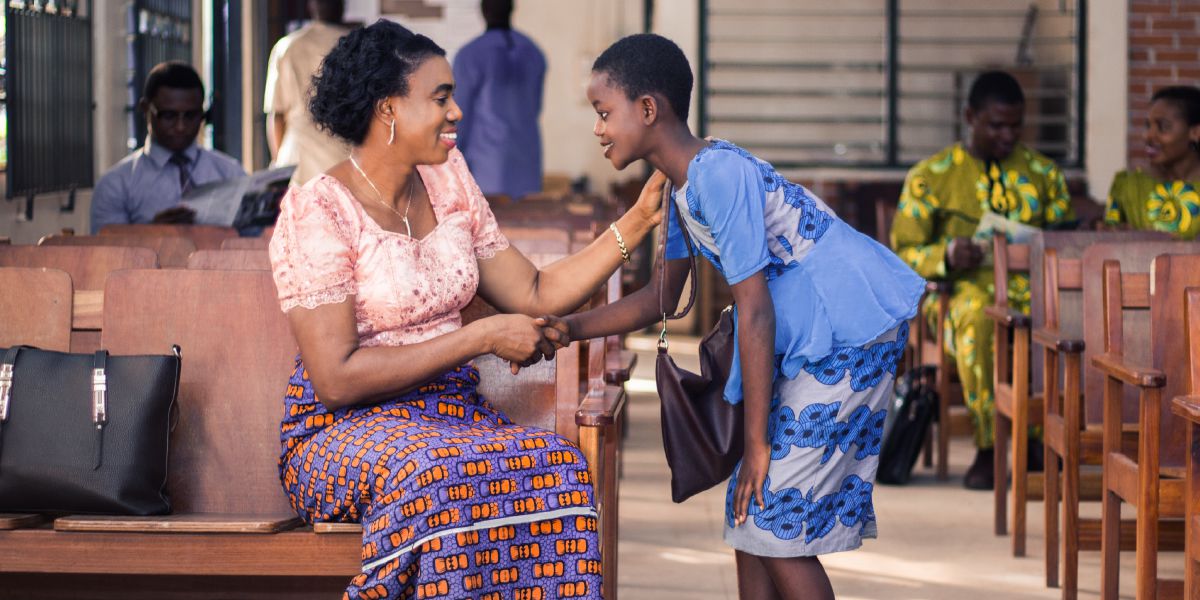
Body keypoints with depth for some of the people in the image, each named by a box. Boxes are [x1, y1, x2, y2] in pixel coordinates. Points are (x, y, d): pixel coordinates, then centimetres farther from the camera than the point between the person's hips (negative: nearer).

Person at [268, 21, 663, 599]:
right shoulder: (317, 211, -10)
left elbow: (534, 295, 11)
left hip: (452, 416, 5)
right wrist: (481, 338, -16)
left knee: (555, 463, -29)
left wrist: (636, 222, 2)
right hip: (342, 429, -5)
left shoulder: (447, 181, 11)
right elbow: (336, 378, -17)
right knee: (437, 473, -40)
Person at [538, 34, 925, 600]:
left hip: (853, 334, -10)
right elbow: (662, 298, 21)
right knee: (748, 508, 9)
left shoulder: (718, 173, -21)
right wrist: (570, 329, 8)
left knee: (770, 515, -9)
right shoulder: (682, 187, 10)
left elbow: (755, 311, -22)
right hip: (809, 339, 10)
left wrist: (757, 442, -19)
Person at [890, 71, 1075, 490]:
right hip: (960, 291, -2)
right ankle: (987, 448, -33)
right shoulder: (930, 176, 8)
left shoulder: (1044, 173, 18)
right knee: (977, 316, -41)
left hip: (1031, 288, 2)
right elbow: (902, 254, 5)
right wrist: (947, 256, -17)